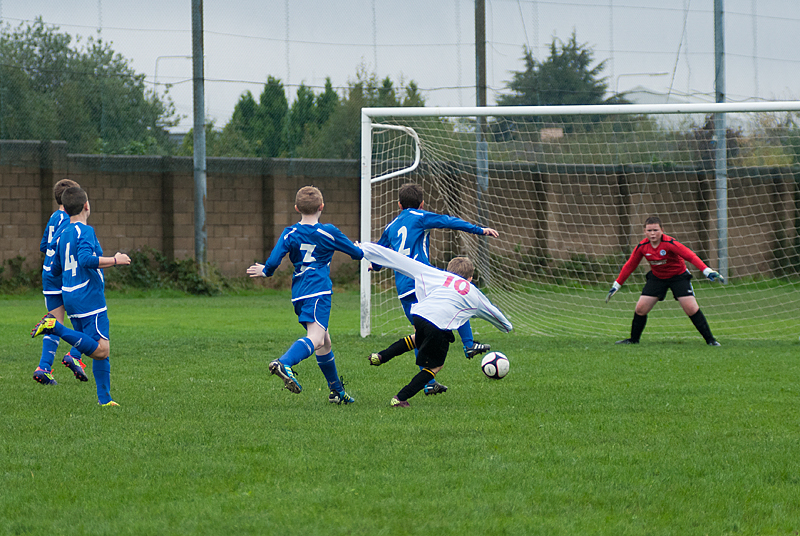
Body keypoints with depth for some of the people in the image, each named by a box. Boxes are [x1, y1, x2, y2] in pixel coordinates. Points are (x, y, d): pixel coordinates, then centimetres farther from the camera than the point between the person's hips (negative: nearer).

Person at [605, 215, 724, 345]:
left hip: (678, 276, -4)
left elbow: (690, 256, -32)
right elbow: (630, 266, -2)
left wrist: (707, 271, -42)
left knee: (691, 308, -14)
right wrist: (616, 285, 0)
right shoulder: (642, 247, -14)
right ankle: (634, 339, 16)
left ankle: (710, 339, -4)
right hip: (657, 277, 4)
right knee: (641, 308, -4)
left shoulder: (669, 243, -27)